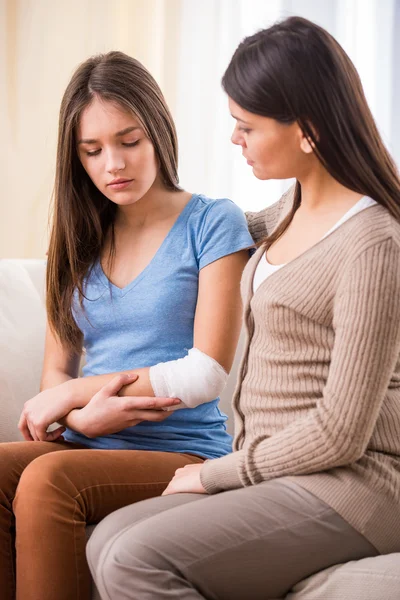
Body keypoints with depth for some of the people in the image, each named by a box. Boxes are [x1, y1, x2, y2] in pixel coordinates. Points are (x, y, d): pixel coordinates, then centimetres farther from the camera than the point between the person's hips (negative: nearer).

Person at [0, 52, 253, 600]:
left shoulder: (213, 224, 1)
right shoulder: (79, 240, 17)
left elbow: (208, 373, -7)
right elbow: (55, 371, 13)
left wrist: (74, 393, -6)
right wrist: (83, 417, -12)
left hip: (185, 452, -4)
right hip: (89, 448, 5)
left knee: (47, 478, -32)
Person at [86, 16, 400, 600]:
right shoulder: (295, 208, 10)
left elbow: (340, 433, -18)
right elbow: (251, 230, 39)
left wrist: (215, 473, -8)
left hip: (352, 486, -9)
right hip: (281, 476, 9)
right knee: (109, 540, -11)